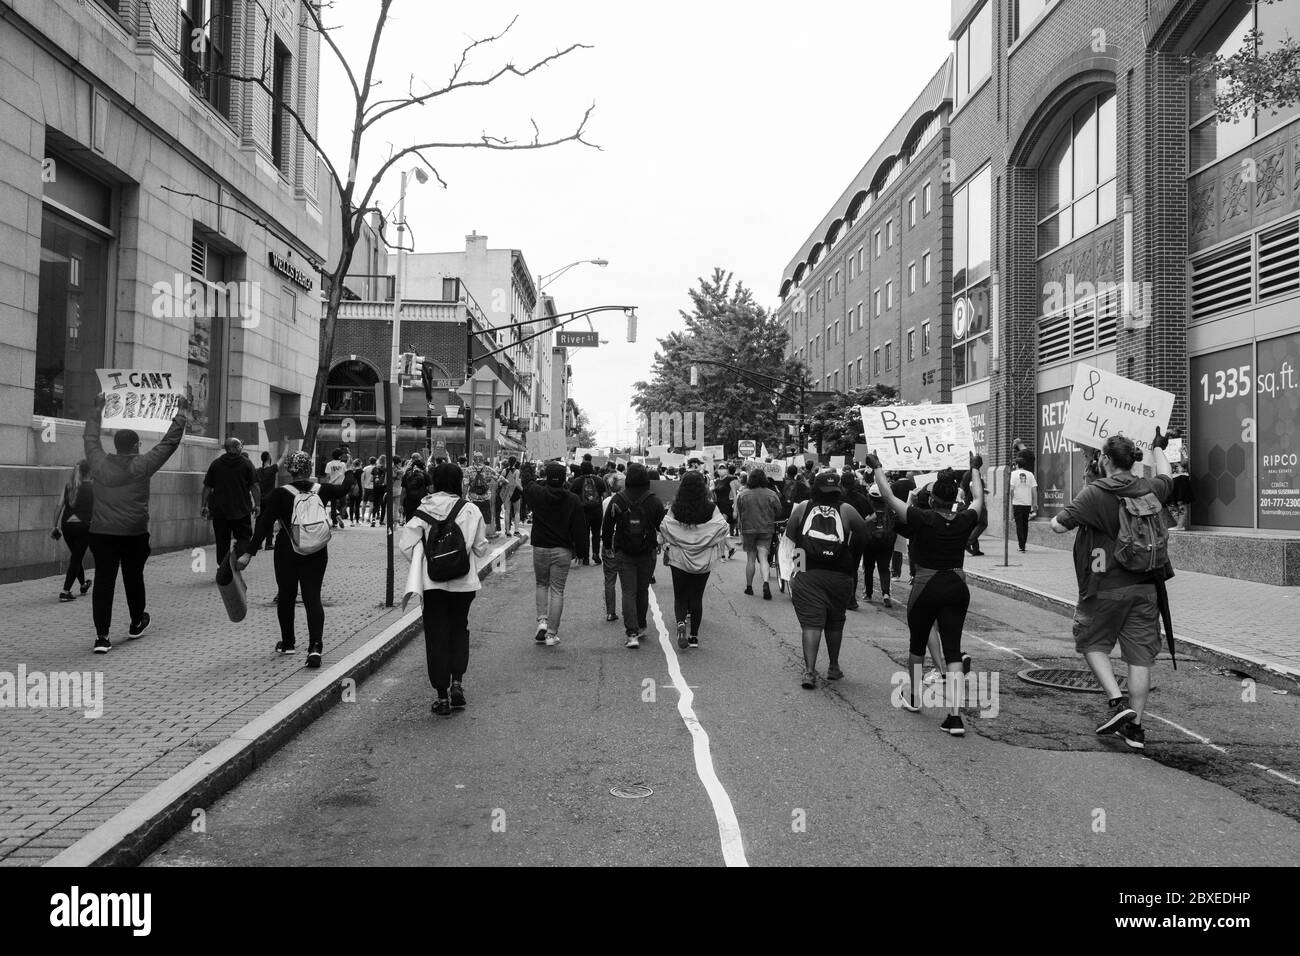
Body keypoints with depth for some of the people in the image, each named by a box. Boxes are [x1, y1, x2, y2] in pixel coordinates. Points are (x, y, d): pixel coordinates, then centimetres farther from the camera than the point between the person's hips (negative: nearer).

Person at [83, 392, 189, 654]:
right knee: (133, 578, 14)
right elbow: (169, 443, -1)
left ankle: (101, 636, -3)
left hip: (101, 533, 2)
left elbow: (90, 438, 20)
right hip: (134, 534, -2)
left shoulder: (99, 463, 2)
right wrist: (181, 417, 10)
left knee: (103, 581, 1)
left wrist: (97, 410, 32)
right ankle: (136, 624, 33)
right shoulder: (141, 465, -7)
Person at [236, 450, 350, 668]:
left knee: (286, 596, 17)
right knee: (313, 597, 1)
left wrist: (248, 552, -17)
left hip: (288, 552, -2)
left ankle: (288, 643, 29)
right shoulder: (321, 490, -1)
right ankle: (315, 646, -17)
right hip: (317, 553, 2)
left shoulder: (281, 494, -10)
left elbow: (263, 525, -15)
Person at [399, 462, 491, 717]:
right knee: (459, 629, 20)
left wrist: (423, 561, 9)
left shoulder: (423, 511, -7)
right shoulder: (470, 511, -6)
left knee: (436, 635, 8)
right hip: (463, 581, 1)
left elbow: (406, 545, -9)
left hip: (432, 582, -1)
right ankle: (457, 681, 6)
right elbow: (481, 549, 0)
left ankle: (442, 695, 10)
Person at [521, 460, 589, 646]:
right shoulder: (573, 500, -8)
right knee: (557, 590, 4)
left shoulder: (537, 493, -7)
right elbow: (580, 529, -5)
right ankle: (552, 634, 5)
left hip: (540, 548, 1)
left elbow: (527, 482, 15)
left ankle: (542, 621, 4)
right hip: (562, 551, -1)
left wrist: (527, 471, 37)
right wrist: (581, 551, 6)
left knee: (541, 584, 21)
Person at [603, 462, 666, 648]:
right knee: (643, 591, 17)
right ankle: (641, 627, 30)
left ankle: (632, 633, -12)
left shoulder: (618, 500, -6)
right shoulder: (655, 501, -6)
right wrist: (660, 545, 15)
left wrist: (607, 545, 16)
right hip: (648, 553, 1)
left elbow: (607, 525, 2)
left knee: (628, 592, -1)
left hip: (624, 554, -1)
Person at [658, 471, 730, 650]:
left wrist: (666, 547, 5)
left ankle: (681, 623, -16)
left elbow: (664, 528, -7)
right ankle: (694, 636, 15)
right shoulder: (710, 508, -8)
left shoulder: (675, 508, -7)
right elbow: (722, 527, -7)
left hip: (679, 558, 0)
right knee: (697, 597, 11)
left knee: (680, 596, 11)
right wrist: (724, 519, 14)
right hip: (703, 560, 0)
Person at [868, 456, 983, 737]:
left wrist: (876, 467, 7)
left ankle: (914, 699, 34)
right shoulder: (964, 521, -2)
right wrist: (974, 469, 35)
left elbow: (888, 496, -6)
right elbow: (978, 499, 20)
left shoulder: (922, 519, -14)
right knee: (952, 649, 1)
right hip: (957, 588, 3)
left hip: (926, 589, -3)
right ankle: (955, 716, -8)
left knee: (917, 645, 18)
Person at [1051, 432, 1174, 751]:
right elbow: (1167, 477, 27)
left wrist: (1055, 519, 9)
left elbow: (1059, 526, -16)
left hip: (1106, 587, -4)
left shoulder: (1094, 493, -13)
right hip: (1145, 586, 5)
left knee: (1092, 643, 15)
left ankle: (1117, 702, -1)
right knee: (1140, 655, 7)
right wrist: (1158, 448, 45)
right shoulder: (1149, 489, 3)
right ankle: (1135, 726, 13)